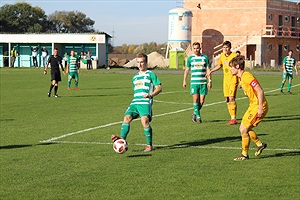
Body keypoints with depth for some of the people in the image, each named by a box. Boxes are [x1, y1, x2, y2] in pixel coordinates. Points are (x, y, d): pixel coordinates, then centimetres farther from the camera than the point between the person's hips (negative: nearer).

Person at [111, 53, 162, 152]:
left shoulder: (151, 74, 8)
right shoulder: (135, 77, 27)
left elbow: (159, 88, 1)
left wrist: (150, 95, -13)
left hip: (145, 102, -6)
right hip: (135, 102, 6)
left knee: (145, 121, -24)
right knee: (127, 117, -18)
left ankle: (149, 145, -13)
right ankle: (122, 139, -32)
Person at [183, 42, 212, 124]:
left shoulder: (205, 57, 5)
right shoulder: (190, 58, 5)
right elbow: (186, 70, 11)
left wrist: (209, 81, 0)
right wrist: (184, 81, 5)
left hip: (203, 82, 1)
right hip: (194, 82, -1)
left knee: (202, 101, -1)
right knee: (195, 99, -8)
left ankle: (195, 113, 22)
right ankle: (198, 116, 0)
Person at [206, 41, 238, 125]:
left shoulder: (234, 56, -10)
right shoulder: (222, 56, 9)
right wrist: (211, 71, 29)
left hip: (233, 80, -7)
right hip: (225, 80, 7)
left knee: (231, 98, -15)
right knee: (227, 99, 5)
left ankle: (234, 118, -12)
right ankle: (232, 117, 13)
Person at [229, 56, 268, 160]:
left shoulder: (247, 76, -20)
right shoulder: (241, 78, 12)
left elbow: (260, 91, -22)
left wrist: (260, 108, -24)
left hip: (258, 107, -10)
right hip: (253, 105, 10)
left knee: (244, 130, -7)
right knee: (244, 129, 14)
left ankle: (244, 155, 4)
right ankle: (260, 144, 29)